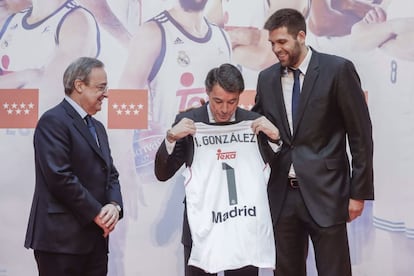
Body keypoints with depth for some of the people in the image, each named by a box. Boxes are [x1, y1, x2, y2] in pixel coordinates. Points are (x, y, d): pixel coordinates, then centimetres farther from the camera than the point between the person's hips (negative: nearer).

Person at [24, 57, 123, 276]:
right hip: (61, 239, -8)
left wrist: (114, 205, -5)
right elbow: (60, 177, -18)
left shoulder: (97, 127, 20)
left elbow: (110, 174, 16)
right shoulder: (53, 121, -9)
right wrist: (96, 213, -13)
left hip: (95, 238, 8)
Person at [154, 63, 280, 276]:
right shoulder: (188, 122, -2)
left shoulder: (254, 122, 0)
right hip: (201, 225, -1)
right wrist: (171, 138, -17)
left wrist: (274, 137, -15)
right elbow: (162, 174, -2)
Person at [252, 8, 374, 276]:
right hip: (282, 194, 4)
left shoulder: (338, 69, -5)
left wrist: (359, 191, -7)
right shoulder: (267, 78, 9)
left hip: (324, 192, -4)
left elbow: (361, 134, -5)